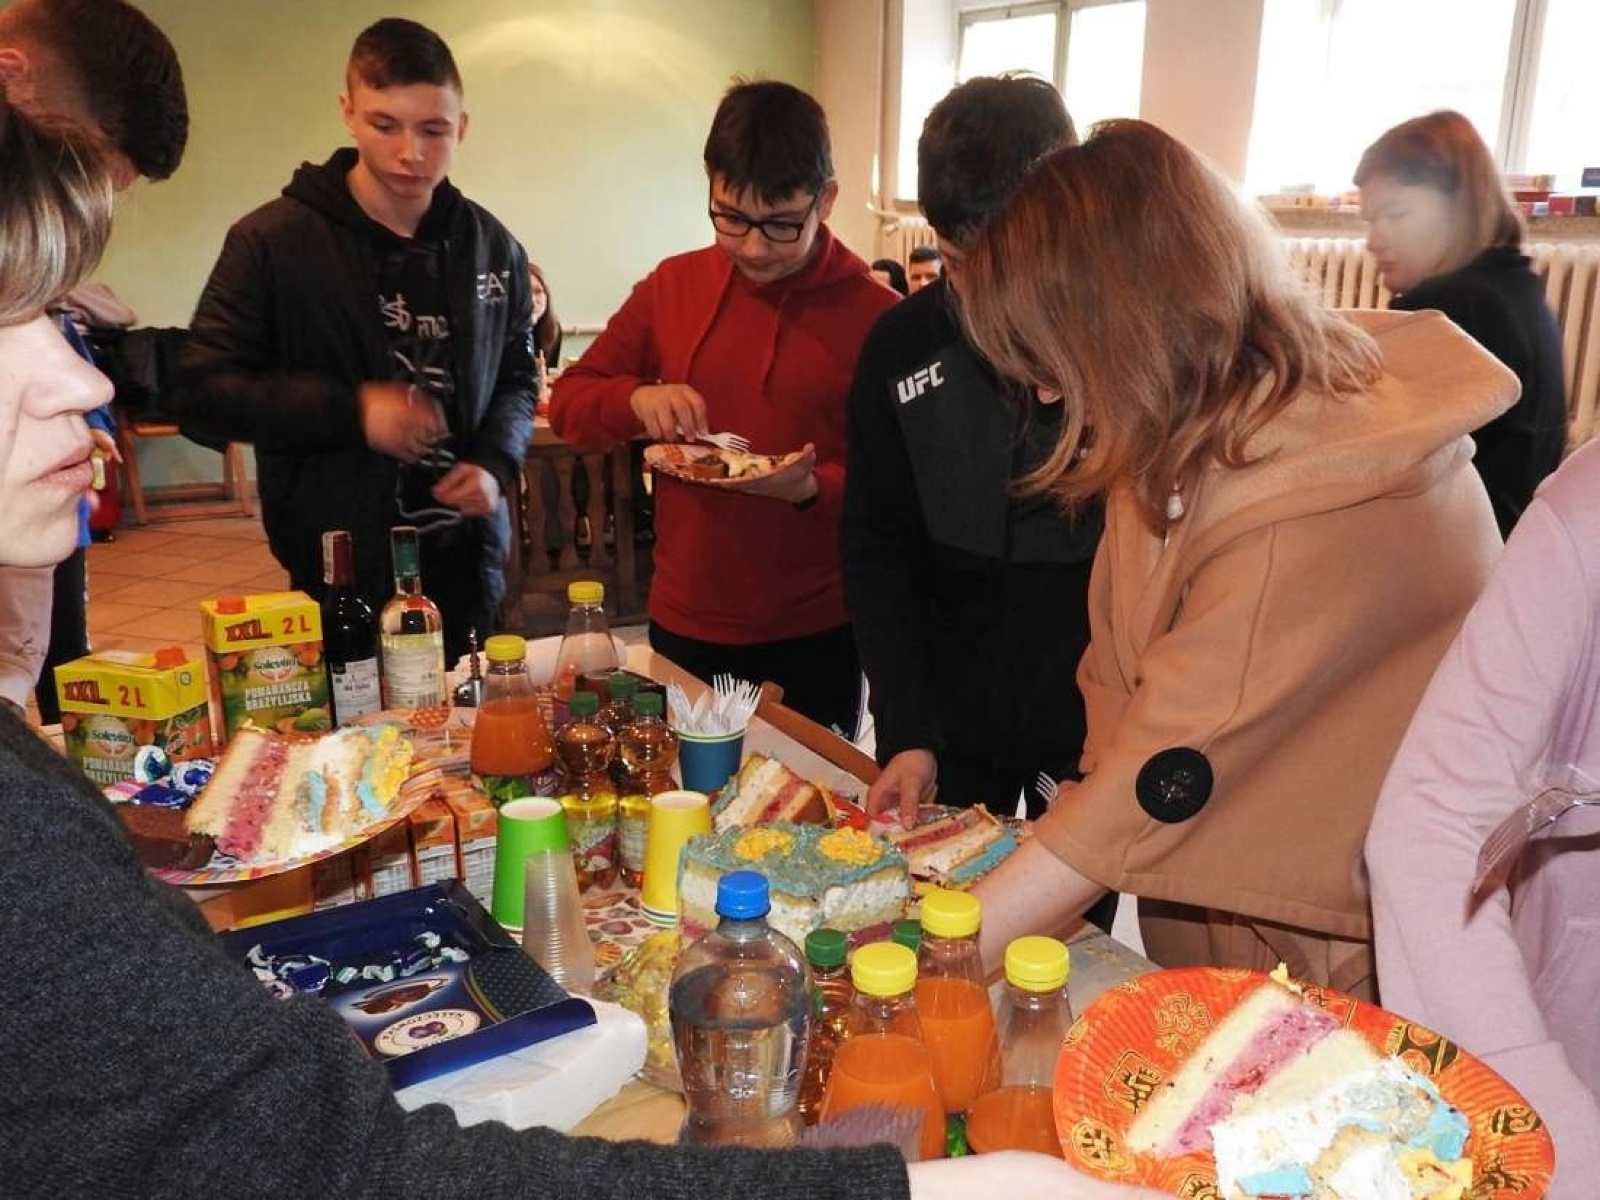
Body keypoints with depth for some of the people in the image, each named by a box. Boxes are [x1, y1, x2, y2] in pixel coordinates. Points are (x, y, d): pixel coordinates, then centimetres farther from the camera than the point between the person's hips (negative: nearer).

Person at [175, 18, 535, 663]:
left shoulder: (491, 247, 5)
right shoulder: (273, 240, -7)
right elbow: (202, 393, -6)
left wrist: (496, 462, -5)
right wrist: (351, 411, -19)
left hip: (467, 558, 4)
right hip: (339, 565, -3)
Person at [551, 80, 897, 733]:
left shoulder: (877, 315, -10)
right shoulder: (672, 286, 1)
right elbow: (567, 403, 6)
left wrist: (811, 488, -25)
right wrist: (634, 397, -15)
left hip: (816, 635, -3)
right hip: (683, 626, 3)